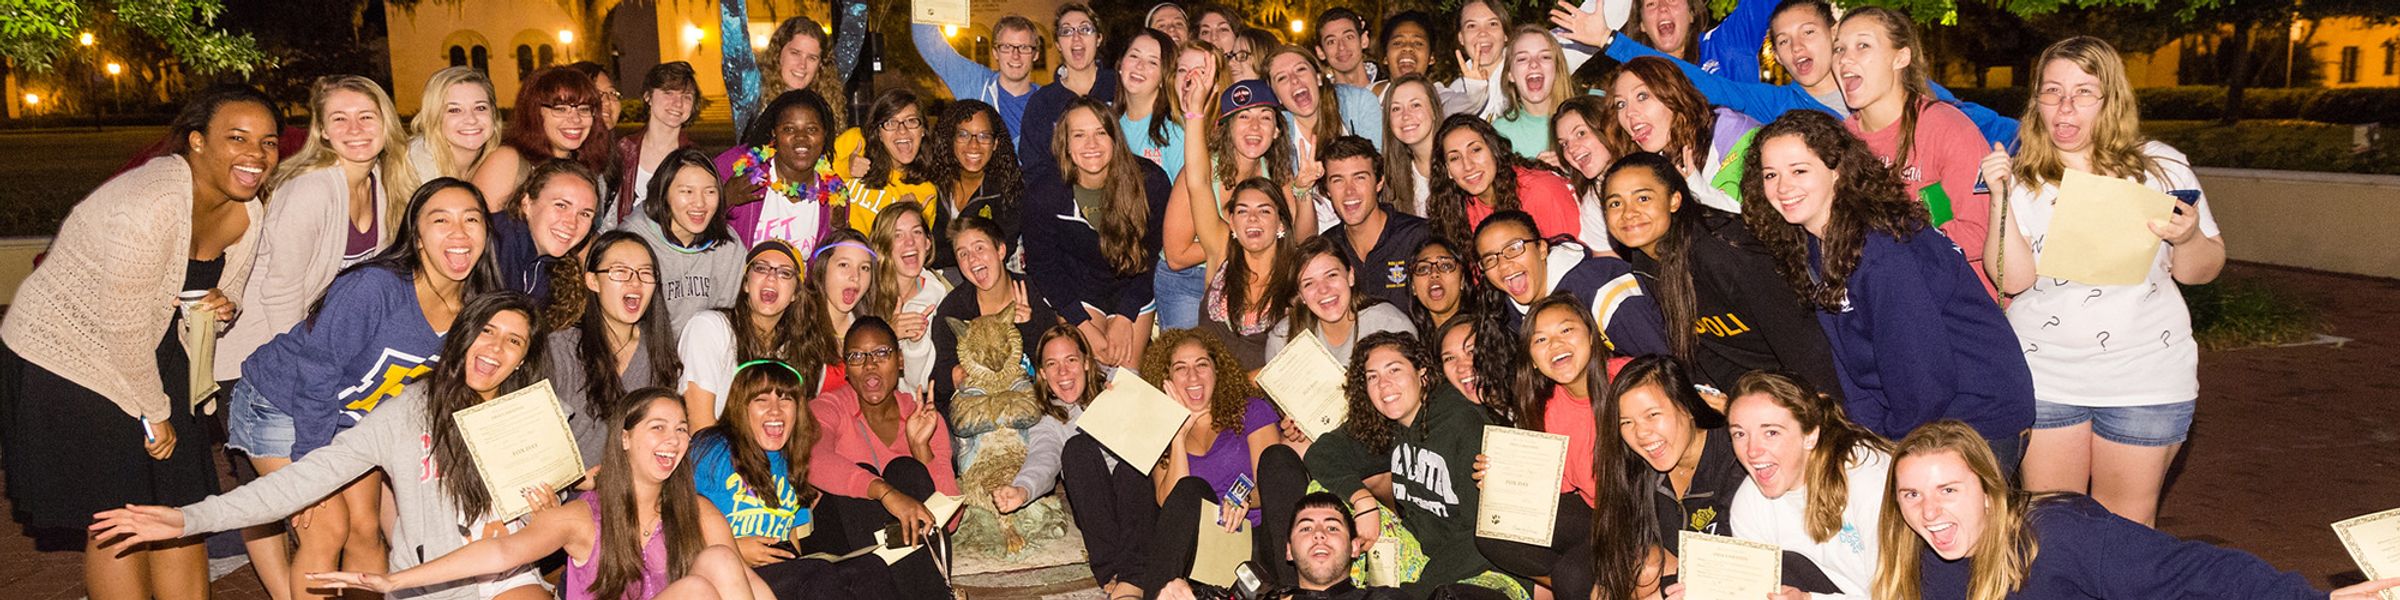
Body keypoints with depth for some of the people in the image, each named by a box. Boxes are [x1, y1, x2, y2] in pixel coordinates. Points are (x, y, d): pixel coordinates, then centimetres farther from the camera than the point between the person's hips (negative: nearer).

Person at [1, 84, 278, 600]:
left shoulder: (247, 213, -5)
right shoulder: (150, 204, -29)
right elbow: (124, 326, -24)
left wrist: (223, 306, -14)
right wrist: (154, 413, -13)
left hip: (154, 361, 7)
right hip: (66, 360, -7)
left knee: (182, 510, 9)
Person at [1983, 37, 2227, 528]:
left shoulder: (2161, 167, 0)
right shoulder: (2022, 178, -1)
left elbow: (2203, 271, 6)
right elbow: (2014, 279, -13)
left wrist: (2186, 237, -15)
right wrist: (2001, 198, -21)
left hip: (2146, 376, 0)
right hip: (2043, 374, 0)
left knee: (2126, 525, 9)